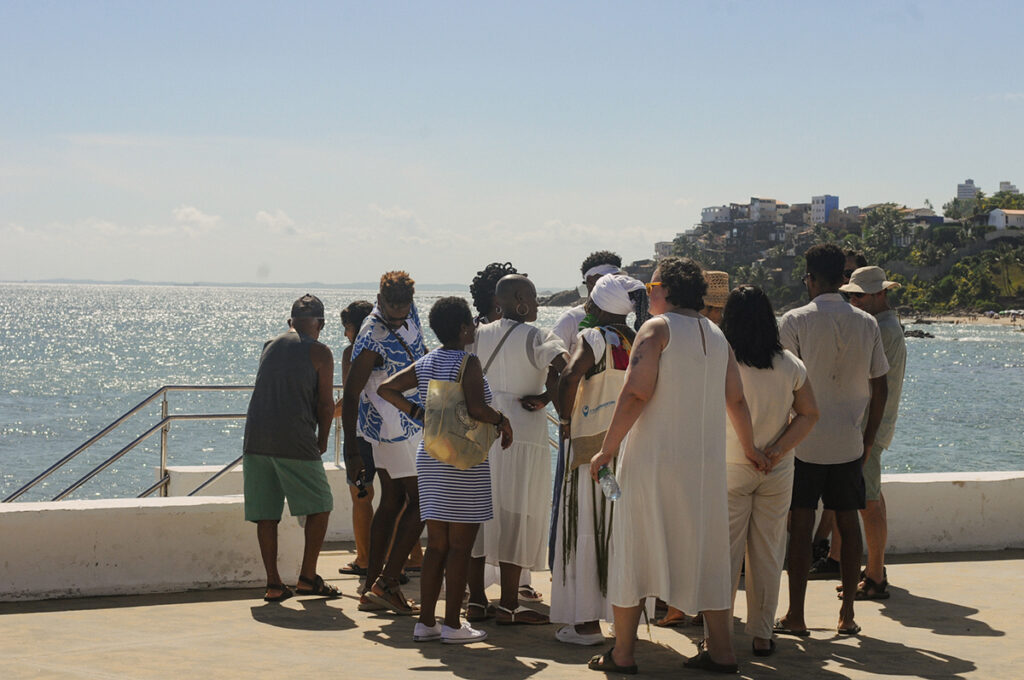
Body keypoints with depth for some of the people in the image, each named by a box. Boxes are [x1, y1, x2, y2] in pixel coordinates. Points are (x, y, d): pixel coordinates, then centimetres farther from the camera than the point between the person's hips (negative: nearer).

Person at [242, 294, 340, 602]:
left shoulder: (269, 347, 18)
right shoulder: (319, 352, 2)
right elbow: (326, 404, 2)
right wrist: (322, 440, 18)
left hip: (256, 438, 5)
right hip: (294, 440, -5)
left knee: (266, 515, 8)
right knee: (319, 506, 9)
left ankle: (273, 583, 6)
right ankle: (308, 577, 7)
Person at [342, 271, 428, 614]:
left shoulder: (409, 313, 2)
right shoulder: (371, 340, -23)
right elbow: (350, 396, -20)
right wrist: (351, 451, -20)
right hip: (398, 429, -9)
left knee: (393, 501, 10)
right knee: (420, 503, -7)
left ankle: (372, 587, 13)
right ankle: (386, 583, -7)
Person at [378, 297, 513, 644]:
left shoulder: (425, 364, 8)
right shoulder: (468, 362, -12)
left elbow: (386, 388, 9)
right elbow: (475, 407, -24)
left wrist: (417, 412, 12)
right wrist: (502, 420, -8)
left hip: (430, 457, 7)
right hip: (464, 460, -7)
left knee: (436, 545, 12)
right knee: (460, 546, -1)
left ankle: (426, 621, 12)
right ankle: (452, 625, 2)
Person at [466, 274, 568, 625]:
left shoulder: (480, 335, 9)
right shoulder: (535, 337, -8)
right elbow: (563, 364, -25)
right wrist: (545, 397, -12)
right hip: (522, 434, -6)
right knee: (516, 517, 1)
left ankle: (476, 600, 14)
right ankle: (508, 604, 4)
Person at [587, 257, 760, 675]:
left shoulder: (657, 328, -6)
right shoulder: (716, 335, 12)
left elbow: (635, 394, -15)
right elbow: (736, 400, 16)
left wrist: (607, 450, -12)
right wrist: (750, 449, 31)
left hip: (653, 460, -5)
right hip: (707, 464, 6)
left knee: (632, 552, 4)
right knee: (706, 553, 13)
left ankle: (622, 654, 7)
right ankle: (721, 651, 14)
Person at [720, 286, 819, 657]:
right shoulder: (791, 365, -3)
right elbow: (809, 414, -2)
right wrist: (778, 449, -8)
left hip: (731, 469, -3)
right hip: (777, 473, 3)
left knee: (726, 551, 5)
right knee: (768, 553, 10)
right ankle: (762, 634, 16)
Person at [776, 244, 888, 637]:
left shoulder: (796, 321, -7)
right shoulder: (867, 324, 4)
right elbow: (880, 387, 6)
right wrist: (869, 438, 15)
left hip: (805, 441, -3)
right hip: (849, 443, 3)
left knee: (801, 525, 1)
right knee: (848, 523, 9)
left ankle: (796, 616, 4)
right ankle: (847, 614, 12)